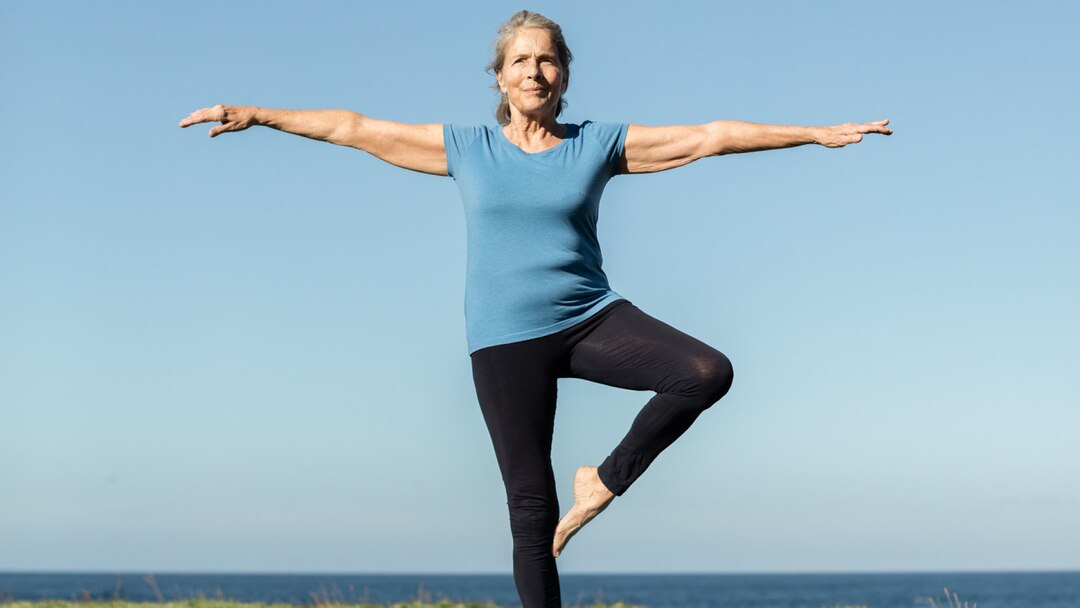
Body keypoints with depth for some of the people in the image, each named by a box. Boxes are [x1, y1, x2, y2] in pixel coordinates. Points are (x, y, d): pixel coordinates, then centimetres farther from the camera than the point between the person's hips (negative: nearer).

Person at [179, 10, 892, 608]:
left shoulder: (601, 144, 4)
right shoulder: (467, 148, 4)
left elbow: (711, 136, 2)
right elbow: (356, 128, 6)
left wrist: (820, 132, 1)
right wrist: (255, 115, 4)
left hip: (593, 318, 1)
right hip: (506, 341, -1)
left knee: (708, 372, -22)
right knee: (531, 508, -1)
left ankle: (607, 480, -3)